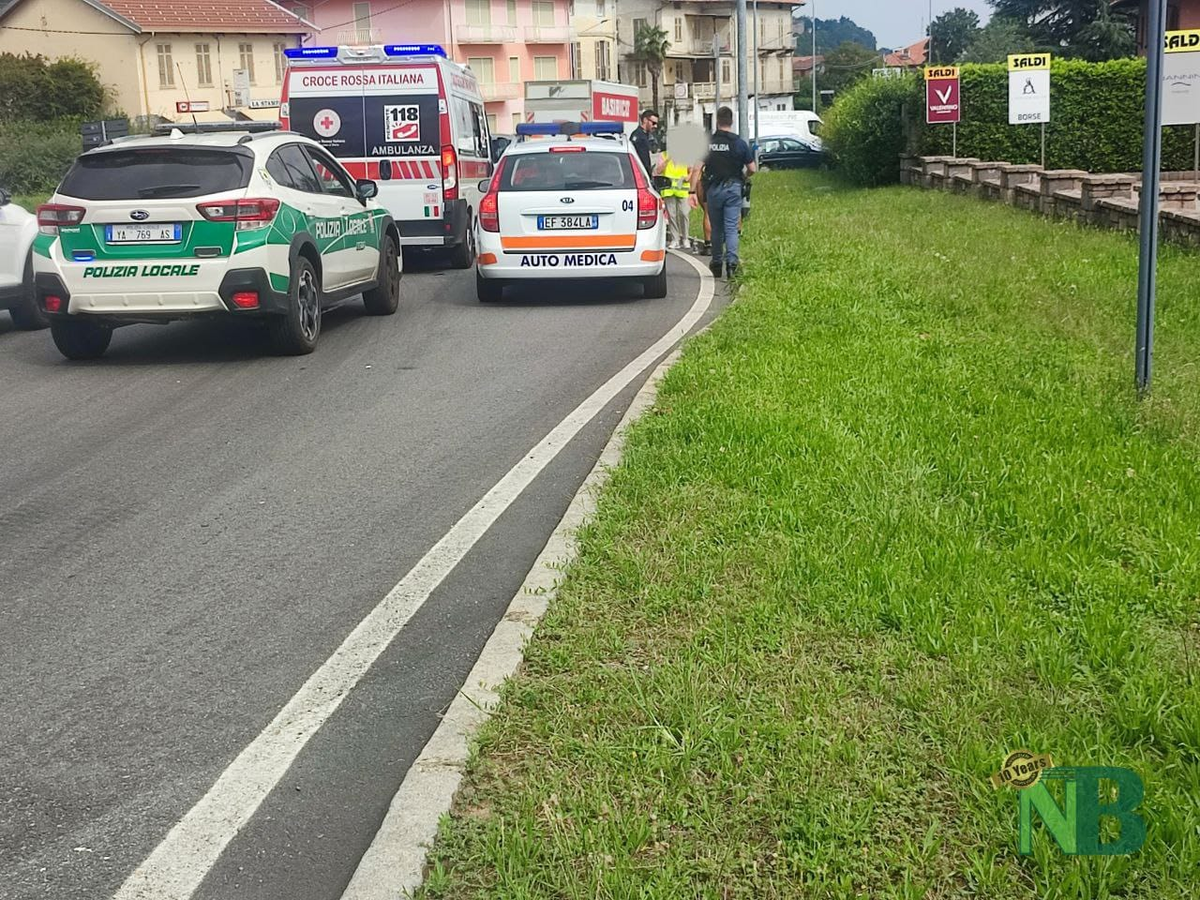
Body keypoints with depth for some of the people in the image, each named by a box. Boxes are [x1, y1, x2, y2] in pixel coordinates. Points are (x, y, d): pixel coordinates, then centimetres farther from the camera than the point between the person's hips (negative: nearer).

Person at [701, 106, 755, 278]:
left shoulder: (707, 142, -1)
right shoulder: (739, 143, -3)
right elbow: (751, 169, -1)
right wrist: (743, 178, 20)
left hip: (713, 188, 1)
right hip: (733, 188, -1)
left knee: (716, 228, 12)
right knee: (731, 227, -2)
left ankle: (716, 263, 19)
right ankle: (731, 261, -16)